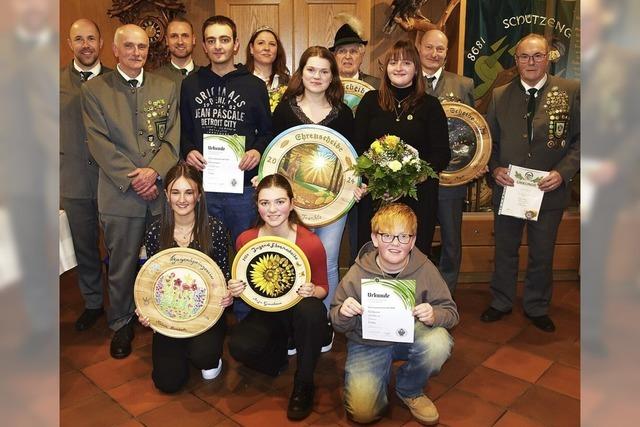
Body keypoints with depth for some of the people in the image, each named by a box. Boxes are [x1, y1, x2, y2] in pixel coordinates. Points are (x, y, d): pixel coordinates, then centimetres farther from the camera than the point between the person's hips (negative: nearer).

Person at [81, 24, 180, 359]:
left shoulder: (167, 88, 10)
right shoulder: (93, 90, 3)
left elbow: (174, 136, 2)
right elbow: (99, 143, -4)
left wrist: (154, 170, -13)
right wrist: (133, 180, -12)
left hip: (164, 188, 2)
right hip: (121, 193, -1)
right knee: (122, 264, 8)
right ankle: (121, 324, 28)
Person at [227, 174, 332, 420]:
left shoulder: (311, 243, -18)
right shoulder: (245, 240, -10)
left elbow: (322, 288, -3)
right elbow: (244, 284, 6)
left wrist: (312, 292, -26)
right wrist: (235, 290, -17)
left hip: (299, 311, -1)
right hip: (265, 313, 2)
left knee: (310, 309, -37)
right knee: (239, 346, -29)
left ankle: (303, 384, -11)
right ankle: (280, 351, 9)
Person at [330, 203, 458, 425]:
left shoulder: (425, 269, -14)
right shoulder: (358, 274, -16)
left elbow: (451, 312, -8)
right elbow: (339, 325, -6)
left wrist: (435, 315, -31)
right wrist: (343, 314, -31)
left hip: (410, 335, 2)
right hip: (367, 343, -1)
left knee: (439, 342, -31)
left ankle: (409, 390, 1)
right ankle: (382, 376, 19)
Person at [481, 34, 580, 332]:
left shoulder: (571, 91, -3)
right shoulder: (500, 96, 3)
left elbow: (580, 139, -3)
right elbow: (490, 140, 7)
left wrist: (563, 172, -16)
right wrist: (495, 168, -10)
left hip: (549, 192, -1)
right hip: (507, 189, 1)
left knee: (542, 255, 14)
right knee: (505, 251, 15)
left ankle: (537, 308, 34)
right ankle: (501, 302, 34)